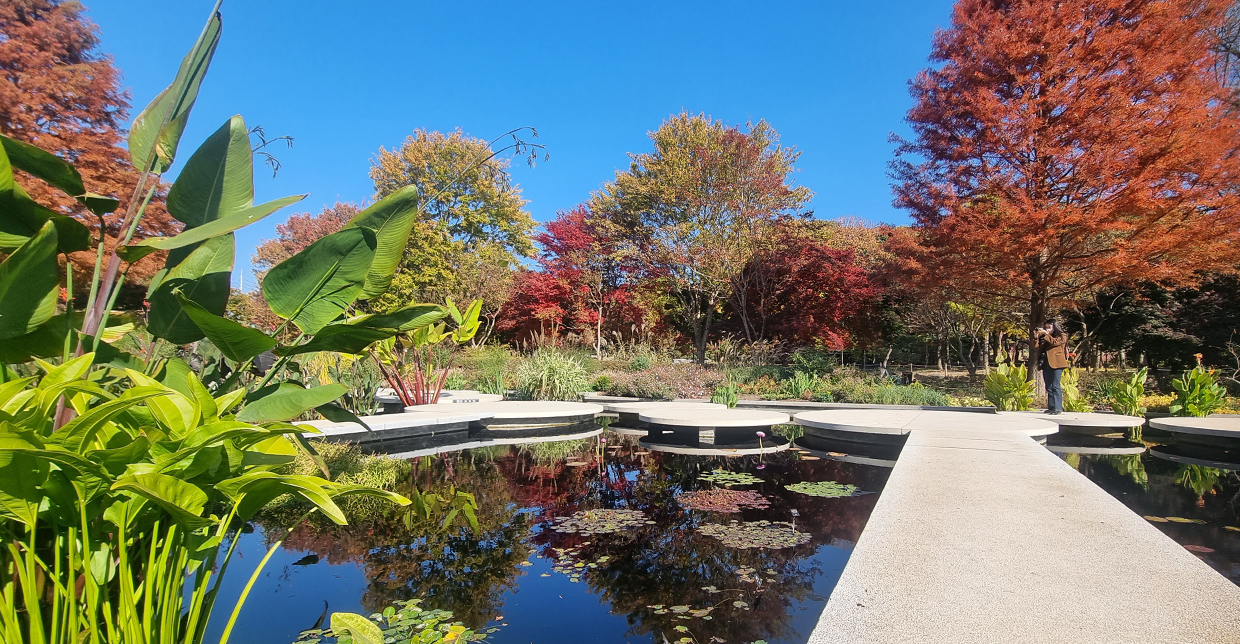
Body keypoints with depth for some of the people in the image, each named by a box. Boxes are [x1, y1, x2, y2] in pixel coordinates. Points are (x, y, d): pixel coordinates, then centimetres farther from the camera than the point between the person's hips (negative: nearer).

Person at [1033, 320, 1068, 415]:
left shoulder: (1062, 336, 6)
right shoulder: (1044, 338, 22)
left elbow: (1055, 342, -13)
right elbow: (1038, 348, 14)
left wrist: (1045, 334, -10)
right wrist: (1036, 337, 4)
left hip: (1056, 364, -6)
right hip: (1046, 364, 6)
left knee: (1055, 386, -10)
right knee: (1049, 387, 6)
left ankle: (1058, 408, -9)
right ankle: (1051, 407, 8)